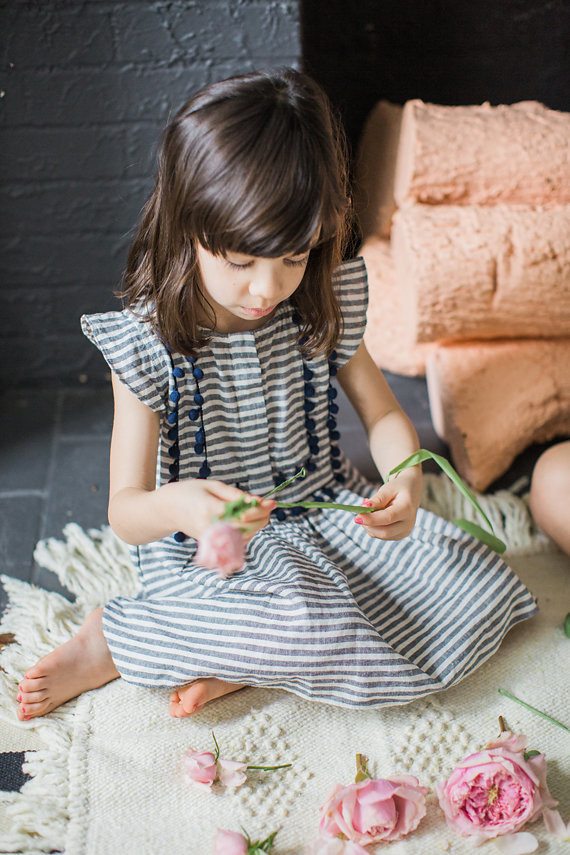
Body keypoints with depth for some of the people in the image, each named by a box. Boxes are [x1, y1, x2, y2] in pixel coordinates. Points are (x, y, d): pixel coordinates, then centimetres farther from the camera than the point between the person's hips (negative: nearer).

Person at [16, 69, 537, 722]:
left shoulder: (323, 309, -7)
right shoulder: (147, 343, -19)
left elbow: (384, 415, 4)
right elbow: (125, 513, -18)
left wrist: (406, 480, -20)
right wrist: (175, 506, -43)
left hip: (327, 512, 6)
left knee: (480, 589, -10)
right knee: (312, 629, -34)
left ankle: (236, 668, -11)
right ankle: (113, 638, -9)